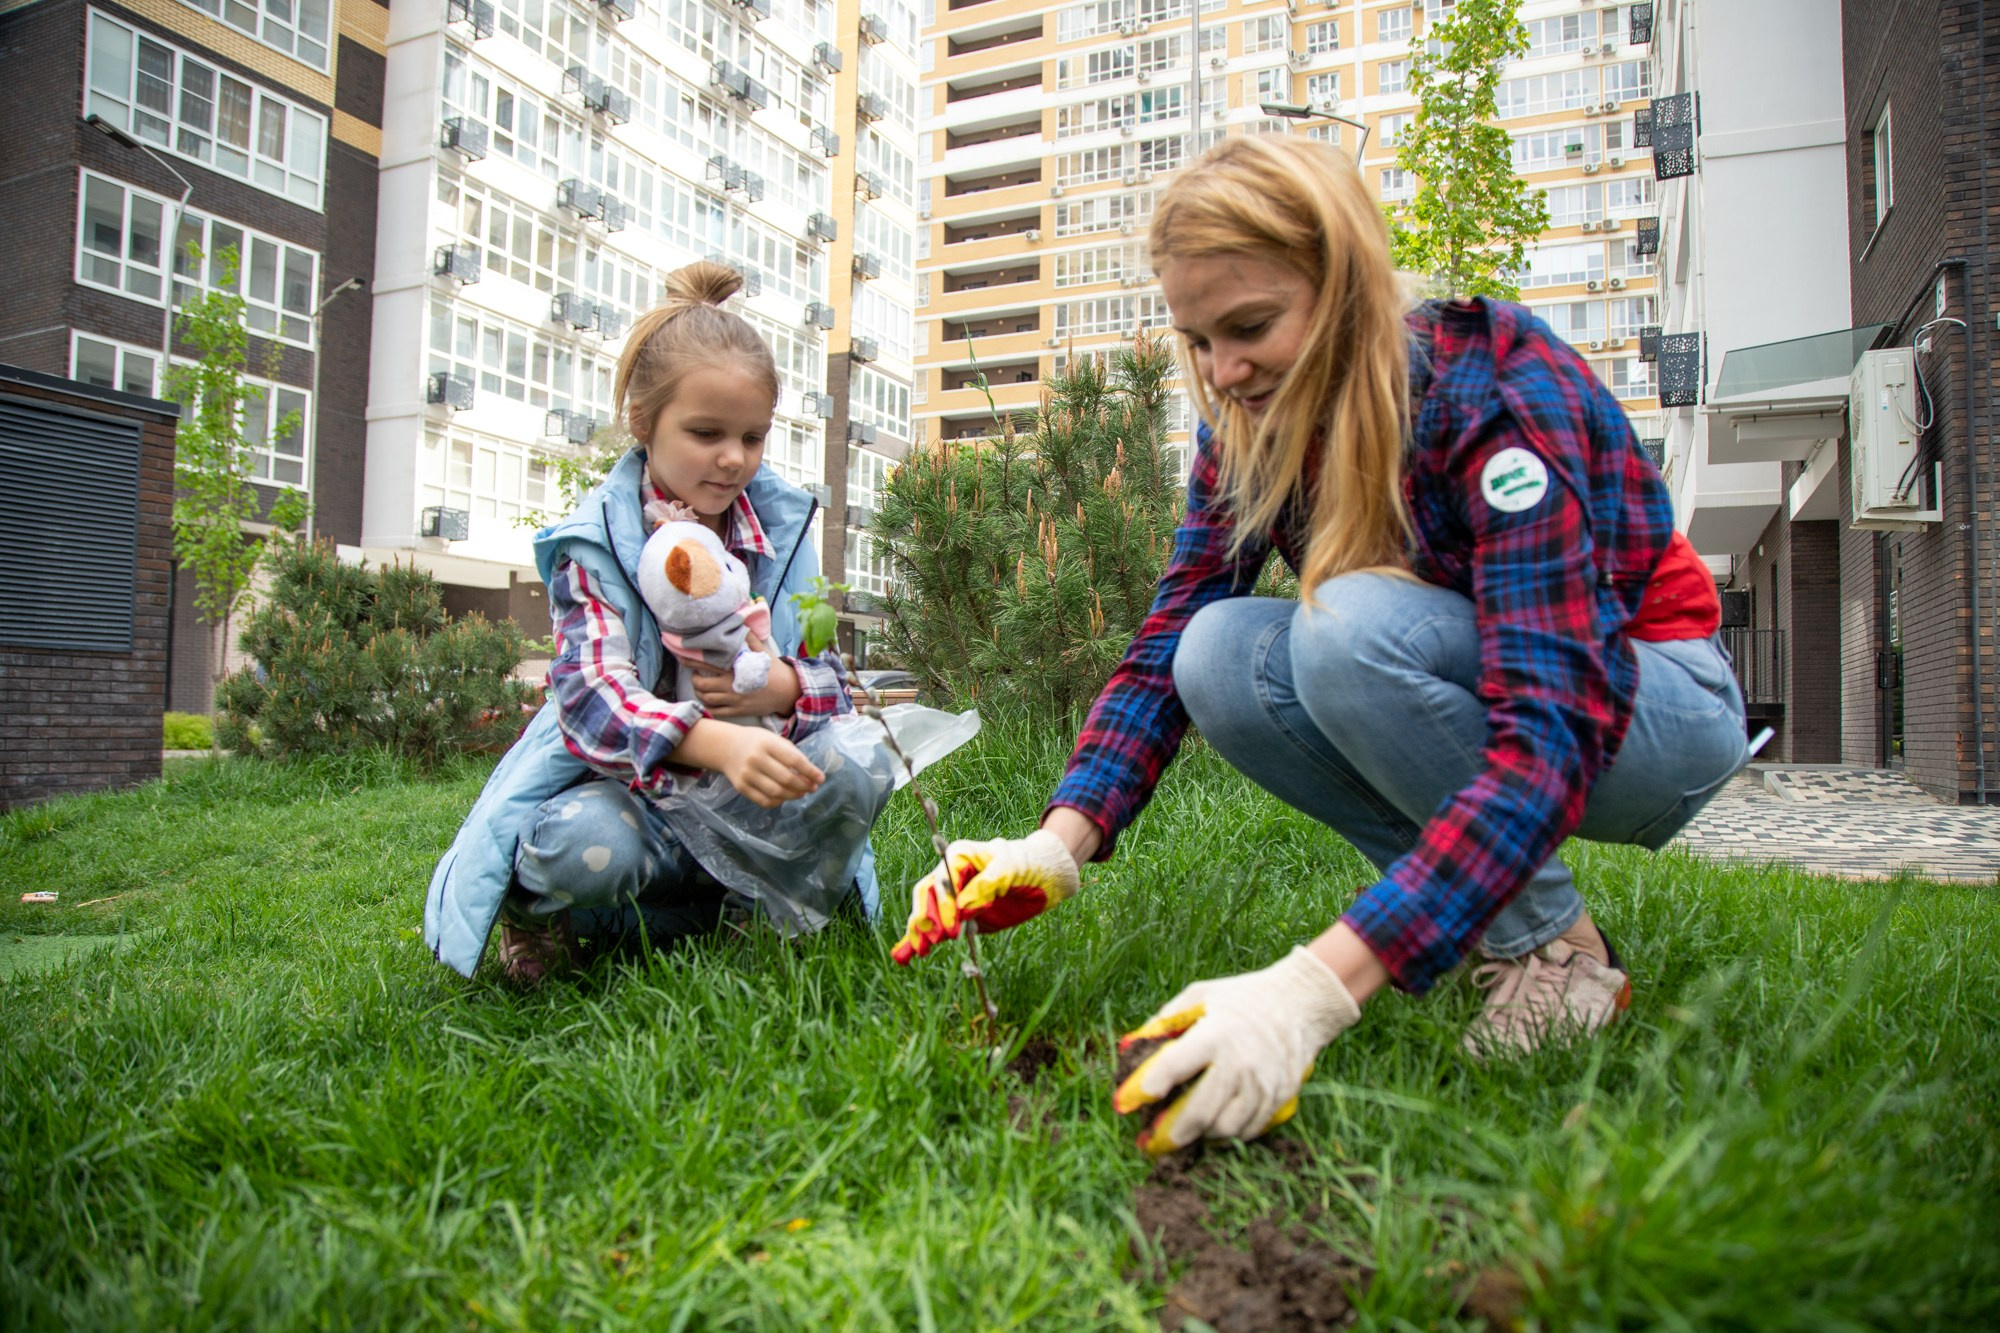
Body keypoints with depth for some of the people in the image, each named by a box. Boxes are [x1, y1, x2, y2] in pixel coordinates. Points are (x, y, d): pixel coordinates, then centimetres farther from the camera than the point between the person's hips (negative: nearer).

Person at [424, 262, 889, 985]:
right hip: (627, 783, -2)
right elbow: (593, 691, -28)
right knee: (583, 846, -36)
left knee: (857, 768, -25)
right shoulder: (597, 539, -11)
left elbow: (827, 672, 2)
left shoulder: (782, 524, 1)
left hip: (737, 794, 3)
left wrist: (782, 686, -25)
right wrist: (720, 743, -48)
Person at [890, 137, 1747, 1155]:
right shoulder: (1251, 424, -9)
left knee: (1355, 625, -34)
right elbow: (1165, 649, -11)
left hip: (1654, 710, -5)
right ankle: (1502, 924, -8)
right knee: (1221, 655, -22)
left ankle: (1560, 953, -13)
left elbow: (1553, 734, -38)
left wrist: (1315, 988, -49)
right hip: (1458, 704, 6)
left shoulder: (1497, 394, -28)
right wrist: (1059, 843, -29)